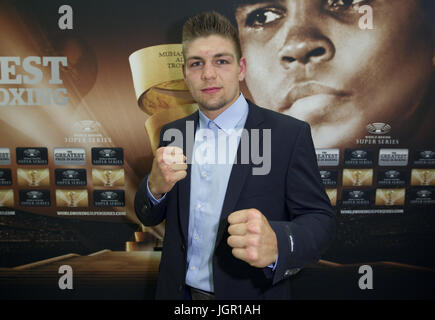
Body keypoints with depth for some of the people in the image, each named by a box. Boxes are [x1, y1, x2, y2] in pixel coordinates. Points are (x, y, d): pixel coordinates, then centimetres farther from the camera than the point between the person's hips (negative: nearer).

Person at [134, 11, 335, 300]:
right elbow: (149, 217, 1)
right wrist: (155, 186, -22)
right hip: (179, 290, 4)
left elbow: (321, 221, -16)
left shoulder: (290, 134, -16)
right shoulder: (172, 133, -1)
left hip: (252, 294, -3)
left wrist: (278, 243, -37)